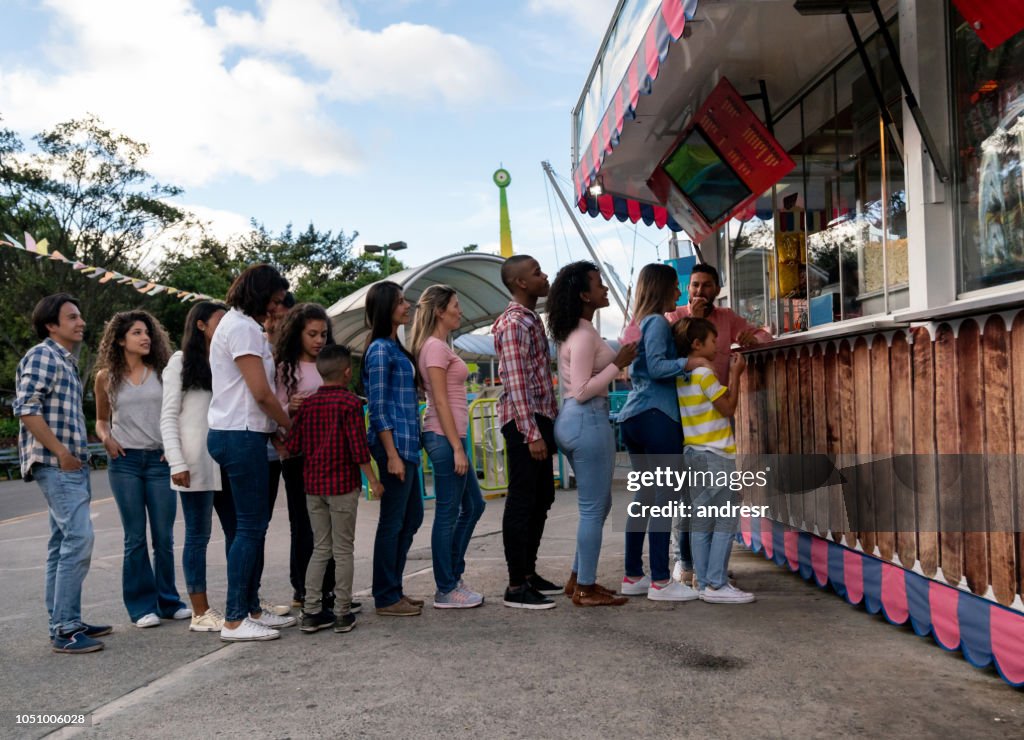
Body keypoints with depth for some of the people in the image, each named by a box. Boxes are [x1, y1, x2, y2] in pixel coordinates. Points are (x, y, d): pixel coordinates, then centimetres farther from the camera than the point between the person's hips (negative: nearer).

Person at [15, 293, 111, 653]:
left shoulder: (67, 361, 20)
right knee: (79, 538, -15)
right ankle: (64, 629, -11)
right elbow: (26, 408, -17)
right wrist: (61, 452, -17)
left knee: (63, 544, 11)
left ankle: (63, 623, 18)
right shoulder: (42, 355, -8)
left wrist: (77, 455, 14)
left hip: (71, 465, 10)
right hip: (56, 464, -10)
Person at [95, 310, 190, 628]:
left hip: (160, 459, 1)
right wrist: (106, 438, -4)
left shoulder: (162, 372, 6)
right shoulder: (106, 377, 6)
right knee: (135, 537, 3)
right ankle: (142, 605, 11)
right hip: (125, 460, 0)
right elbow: (101, 420, 16)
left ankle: (168, 601, 16)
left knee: (164, 536, 4)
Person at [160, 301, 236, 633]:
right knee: (198, 536, 0)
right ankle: (201, 613, 6)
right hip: (197, 462, -6)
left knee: (237, 531, 7)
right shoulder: (181, 362, 1)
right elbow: (168, 417, -4)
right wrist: (177, 463, -13)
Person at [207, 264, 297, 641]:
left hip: (234, 434, 11)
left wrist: (278, 428, 10)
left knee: (254, 522, 14)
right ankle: (234, 620, -1)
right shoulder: (243, 327, -12)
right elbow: (261, 392, -16)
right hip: (242, 436, -11)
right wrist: (292, 425, -3)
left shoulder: (236, 323, 20)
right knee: (250, 525, -6)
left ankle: (251, 609, 21)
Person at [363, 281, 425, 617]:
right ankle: (386, 598, 9)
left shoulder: (394, 347, 16)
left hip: (406, 444, 10)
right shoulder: (380, 350, -12)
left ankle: (393, 590, 24)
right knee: (393, 522, -1)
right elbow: (378, 408, -16)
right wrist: (392, 454, -19)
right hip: (394, 443, -10)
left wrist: (408, 449, 17)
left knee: (411, 517, 14)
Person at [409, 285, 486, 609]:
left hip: (451, 436, 10)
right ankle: (446, 591, 7)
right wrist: (457, 447, -19)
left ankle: (453, 577, 24)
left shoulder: (440, 346, 17)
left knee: (473, 505, 16)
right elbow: (440, 401, -18)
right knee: (448, 514, -3)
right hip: (445, 437, -10)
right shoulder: (435, 347, -13)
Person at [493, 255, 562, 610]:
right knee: (522, 501, -5)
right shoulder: (513, 323, -13)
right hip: (524, 421, -10)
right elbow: (515, 382, -20)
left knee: (542, 498, 15)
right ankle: (516, 587, 2)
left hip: (541, 417, 10)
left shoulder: (532, 319, 17)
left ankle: (529, 573, 26)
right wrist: (532, 433, -23)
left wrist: (552, 421, 17)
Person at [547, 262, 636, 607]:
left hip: (575, 420, 10)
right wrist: (617, 364, -16)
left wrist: (616, 357, 15)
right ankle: (585, 590, 7)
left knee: (598, 505, 18)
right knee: (593, 508, -1)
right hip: (588, 420, -10)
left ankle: (578, 579, 24)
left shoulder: (574, 332, 14)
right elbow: (582, 391, -21)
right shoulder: (584, 335, -16)